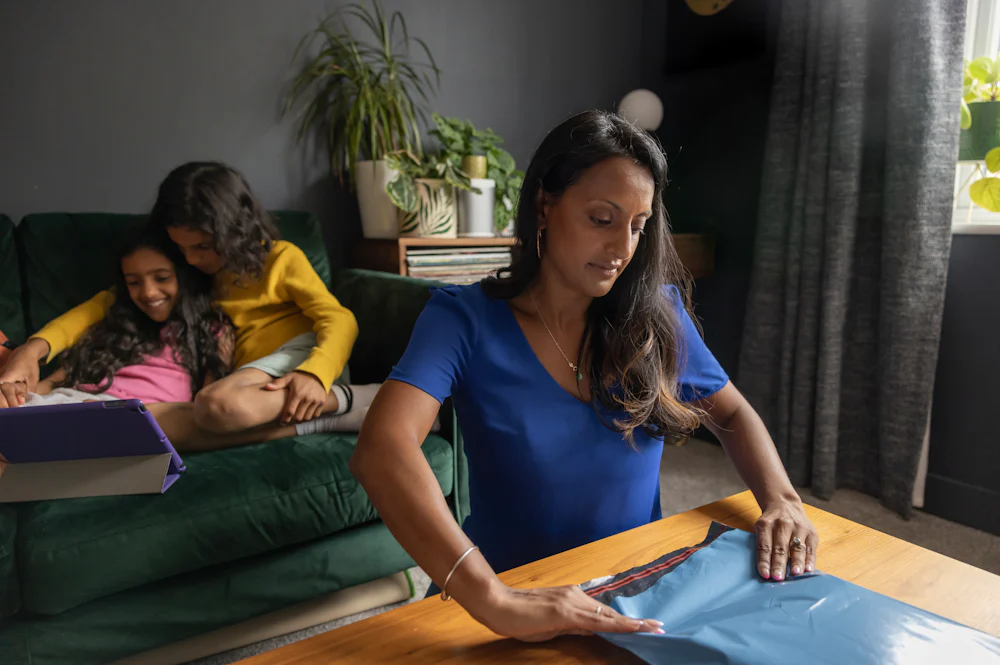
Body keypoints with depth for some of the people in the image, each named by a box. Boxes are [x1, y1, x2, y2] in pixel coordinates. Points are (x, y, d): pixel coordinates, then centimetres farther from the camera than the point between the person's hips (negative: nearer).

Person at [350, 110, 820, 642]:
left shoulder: (657, 313, -1)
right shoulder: (463, 318, -13)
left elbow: (732, 414, 12)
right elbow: (382, 449, -28)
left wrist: (781, 499, -8)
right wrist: (494, 600, -39)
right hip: (515, 592, -2)